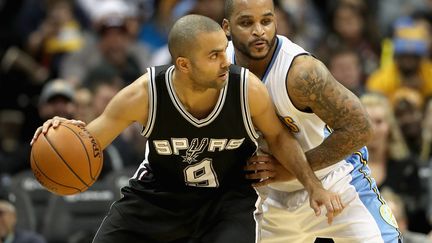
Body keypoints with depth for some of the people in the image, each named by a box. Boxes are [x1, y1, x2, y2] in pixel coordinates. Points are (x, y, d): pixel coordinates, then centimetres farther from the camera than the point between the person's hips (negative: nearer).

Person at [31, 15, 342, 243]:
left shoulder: (248, 89, -26)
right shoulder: (144, 94, -26)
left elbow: (278, 136, -5)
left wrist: (314, 186, -14)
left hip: (227, 197, -1)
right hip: (157, 193, 1)